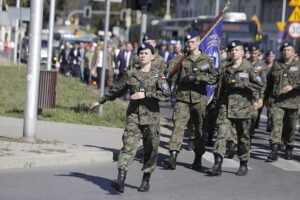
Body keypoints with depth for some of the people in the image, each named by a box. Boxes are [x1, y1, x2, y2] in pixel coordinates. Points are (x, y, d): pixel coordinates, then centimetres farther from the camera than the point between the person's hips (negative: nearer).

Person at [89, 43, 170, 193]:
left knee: (150, 150, 5)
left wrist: (145, 94, -19)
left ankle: (146, 180, 21)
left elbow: (166, 94, -12)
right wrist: (100, 101, 28)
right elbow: (117, 90, 21)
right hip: (133, 115, 1)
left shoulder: (158, 75, 1)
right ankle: (120, 180, -23)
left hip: (151, 116, -1)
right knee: (128, 146, -12)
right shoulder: (131, 74, 9)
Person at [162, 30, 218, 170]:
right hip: (182, 98, -1)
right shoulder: (180, 58, 5)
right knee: (178, 126, -14)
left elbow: (214, 78, 0)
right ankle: (172, 158, -22)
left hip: (199, 99, 1)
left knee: (200, 129, 8)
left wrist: (197, 77, -12)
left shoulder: (206, 59, 5)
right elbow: (169, 73, 0)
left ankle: (198, 159, 21)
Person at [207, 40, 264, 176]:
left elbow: (259, 84, -8)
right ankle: (217, 165, -16)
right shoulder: (226, 70, 14)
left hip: (243, 107, -3)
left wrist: (240, 85, -14)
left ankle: (244, 165, 21)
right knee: (222, 134, -11)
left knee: (243, 137, 6)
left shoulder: (248, 68, 0)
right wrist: (219, 104, 20)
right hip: (226, 107, 3)